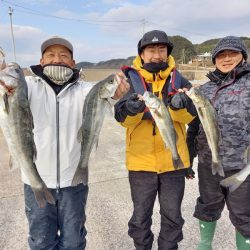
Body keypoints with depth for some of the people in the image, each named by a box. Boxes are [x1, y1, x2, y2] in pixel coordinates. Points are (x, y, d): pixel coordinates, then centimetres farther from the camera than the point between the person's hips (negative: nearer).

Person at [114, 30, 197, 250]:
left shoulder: (179, 80, 3)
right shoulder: (129, 80, -2)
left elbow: (189, 116, -9)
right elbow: (122, 118, -13)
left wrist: (180, 105, -30)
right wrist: (131, 109, -35)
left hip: (173, 160, 2)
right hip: (141, 160, -1)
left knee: (172, 215, 17)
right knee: (140, 217, 15)